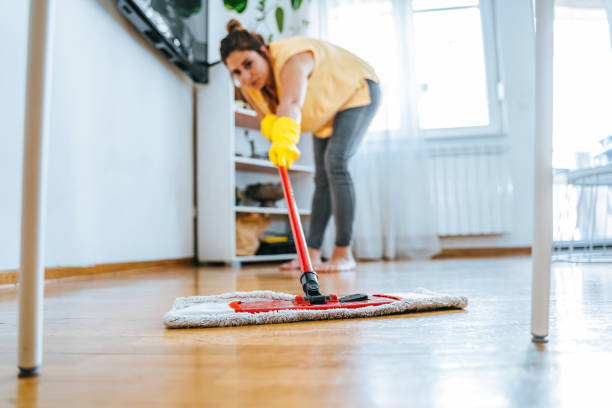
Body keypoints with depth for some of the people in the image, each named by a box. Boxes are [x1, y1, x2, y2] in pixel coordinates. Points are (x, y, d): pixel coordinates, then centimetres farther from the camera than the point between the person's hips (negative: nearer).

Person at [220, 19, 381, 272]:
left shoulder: (291, 59, -39)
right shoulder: (248, 85, -15)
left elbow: (291, 103, -58)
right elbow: (267, 119, -13)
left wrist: (286, 137, -76)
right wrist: (272, 126, -37)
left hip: (356, 91, -8)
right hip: (327, 111, 8)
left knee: (335, 163, -24)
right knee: (322, 176, 3)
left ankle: (344, 254, -19)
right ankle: (312, 254, 5)